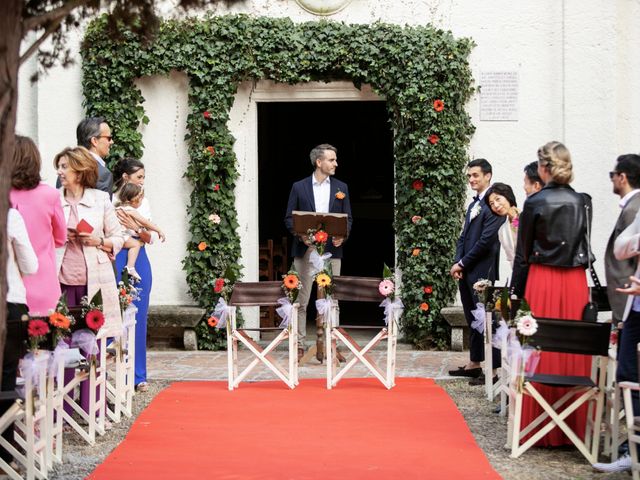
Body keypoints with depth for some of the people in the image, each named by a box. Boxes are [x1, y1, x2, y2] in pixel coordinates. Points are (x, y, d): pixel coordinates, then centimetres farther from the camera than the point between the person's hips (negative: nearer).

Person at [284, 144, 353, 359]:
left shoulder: (341, 187, 10)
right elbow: (289, 218, 5)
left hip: (331, 250, 2)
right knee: (301, 300, 0)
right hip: (305, 249, -2)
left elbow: (348, 218, 10)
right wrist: (300, 234, -13)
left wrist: (343, 236, -9)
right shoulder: (299, 187, 4)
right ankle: (299, 344, 5)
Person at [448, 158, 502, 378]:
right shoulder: (473, 205, 18)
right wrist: (458, 264, 4)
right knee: (473, 320, 14)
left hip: (482, 272, -9)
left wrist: (462, 263, -11)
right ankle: (474, 364, 22)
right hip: (466, 272, 9)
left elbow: (486, 241, -17)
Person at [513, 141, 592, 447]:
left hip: (542, 280, -3)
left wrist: (517, 292, 4)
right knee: (574, 352, 7)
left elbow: (523, 252, -2)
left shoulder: (535, 203, -5)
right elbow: (585, 247, 8)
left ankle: (540, 429, 6)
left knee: (541, 352, 3)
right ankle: (575, 426, 12)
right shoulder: (583, 203, 3)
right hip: (576, 281, 3)